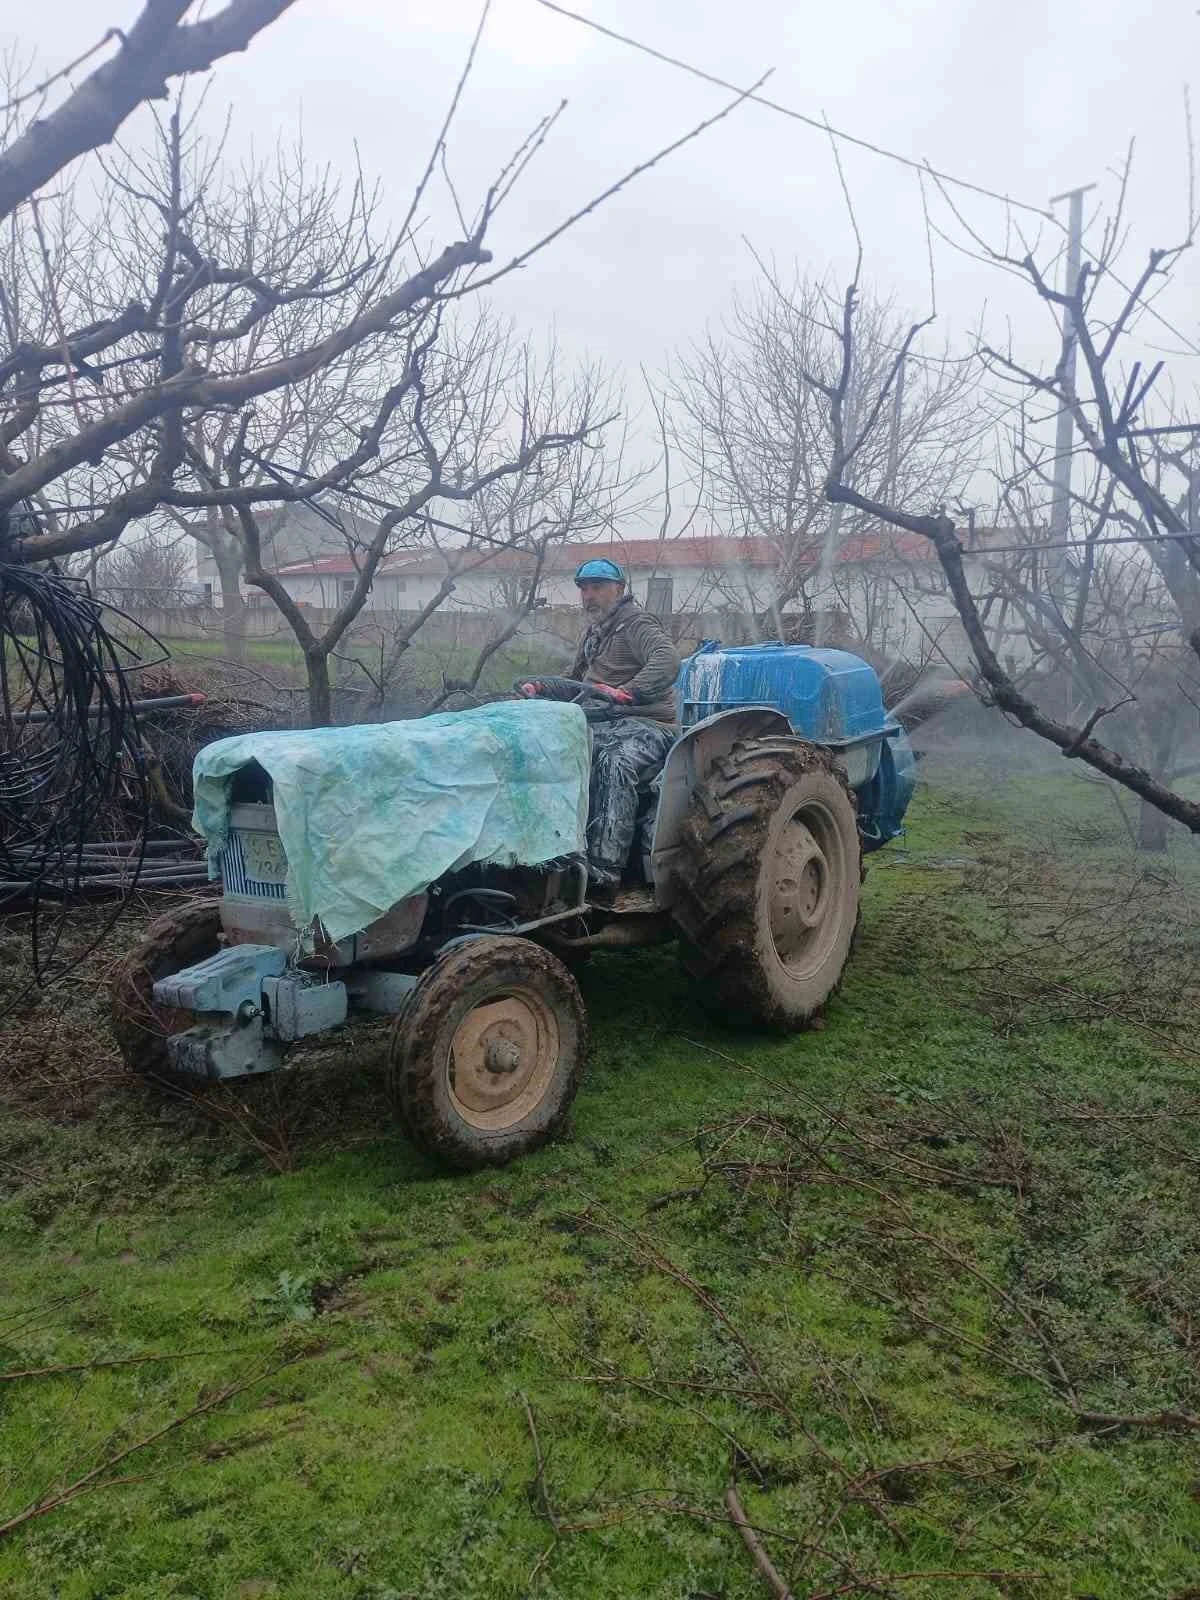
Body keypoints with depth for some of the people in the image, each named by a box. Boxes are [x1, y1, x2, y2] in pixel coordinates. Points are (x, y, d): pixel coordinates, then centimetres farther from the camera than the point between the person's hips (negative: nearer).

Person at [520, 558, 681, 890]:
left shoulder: (636, 623, -6)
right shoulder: (593, 632, 22)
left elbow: (667, 662, -26)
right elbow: (576, 680, 31)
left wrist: (625, 692, -39)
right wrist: (540, 685, 11)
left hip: (647, 725, -8)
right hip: (605, 724, 8)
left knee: (615, 763, -38)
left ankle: (605, 866, -43)